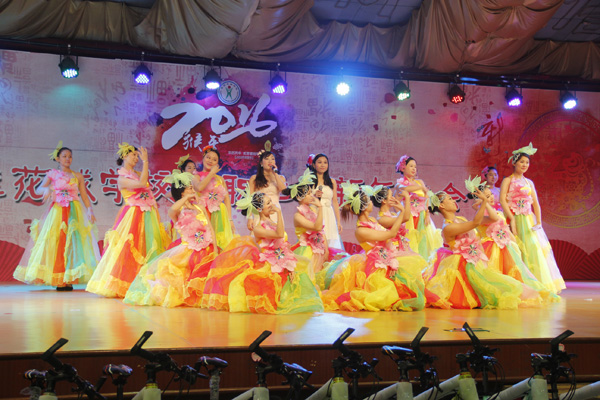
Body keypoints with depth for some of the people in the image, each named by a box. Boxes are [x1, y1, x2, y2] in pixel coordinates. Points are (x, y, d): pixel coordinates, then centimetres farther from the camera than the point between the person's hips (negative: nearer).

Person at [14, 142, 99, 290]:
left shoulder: (78, 176, 12)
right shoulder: (52, 174, 8)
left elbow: (84, 196, 8)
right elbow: (39, 188, -3)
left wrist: (90, 211, -7)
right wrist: (46, 189, -26)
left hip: (74, 212, 1)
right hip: (57, 210, -1)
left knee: (73, 242, -9)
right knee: (55, 242, -8)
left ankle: (69, 279, -10)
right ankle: (58, 280, -6)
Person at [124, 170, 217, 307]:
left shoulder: (200, 207, 13)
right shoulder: (178, 211, 0)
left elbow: (210, 229, 10)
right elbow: (172, 210, -29)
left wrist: (215, 250, -2)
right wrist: (187, 197, -16)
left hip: (206, 250, 3)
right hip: (188, 249, -2)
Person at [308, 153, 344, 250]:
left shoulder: (332, 182, 14)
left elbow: (335, 202, 14)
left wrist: (339, 222, 10)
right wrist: (314, 196, -14)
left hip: (329, 217, 3)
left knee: (331, 244, -6)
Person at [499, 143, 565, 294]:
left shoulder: (529, 183, 18)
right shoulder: (507, 180, 2)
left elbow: (535, 203, 12)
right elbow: (502, 200, -11)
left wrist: (539, 222, -1)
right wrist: (512, 219, -20)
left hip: (530, 220, 6)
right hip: (516, 219, -6)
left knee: (538, 248, 1)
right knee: (527, 249, -13)